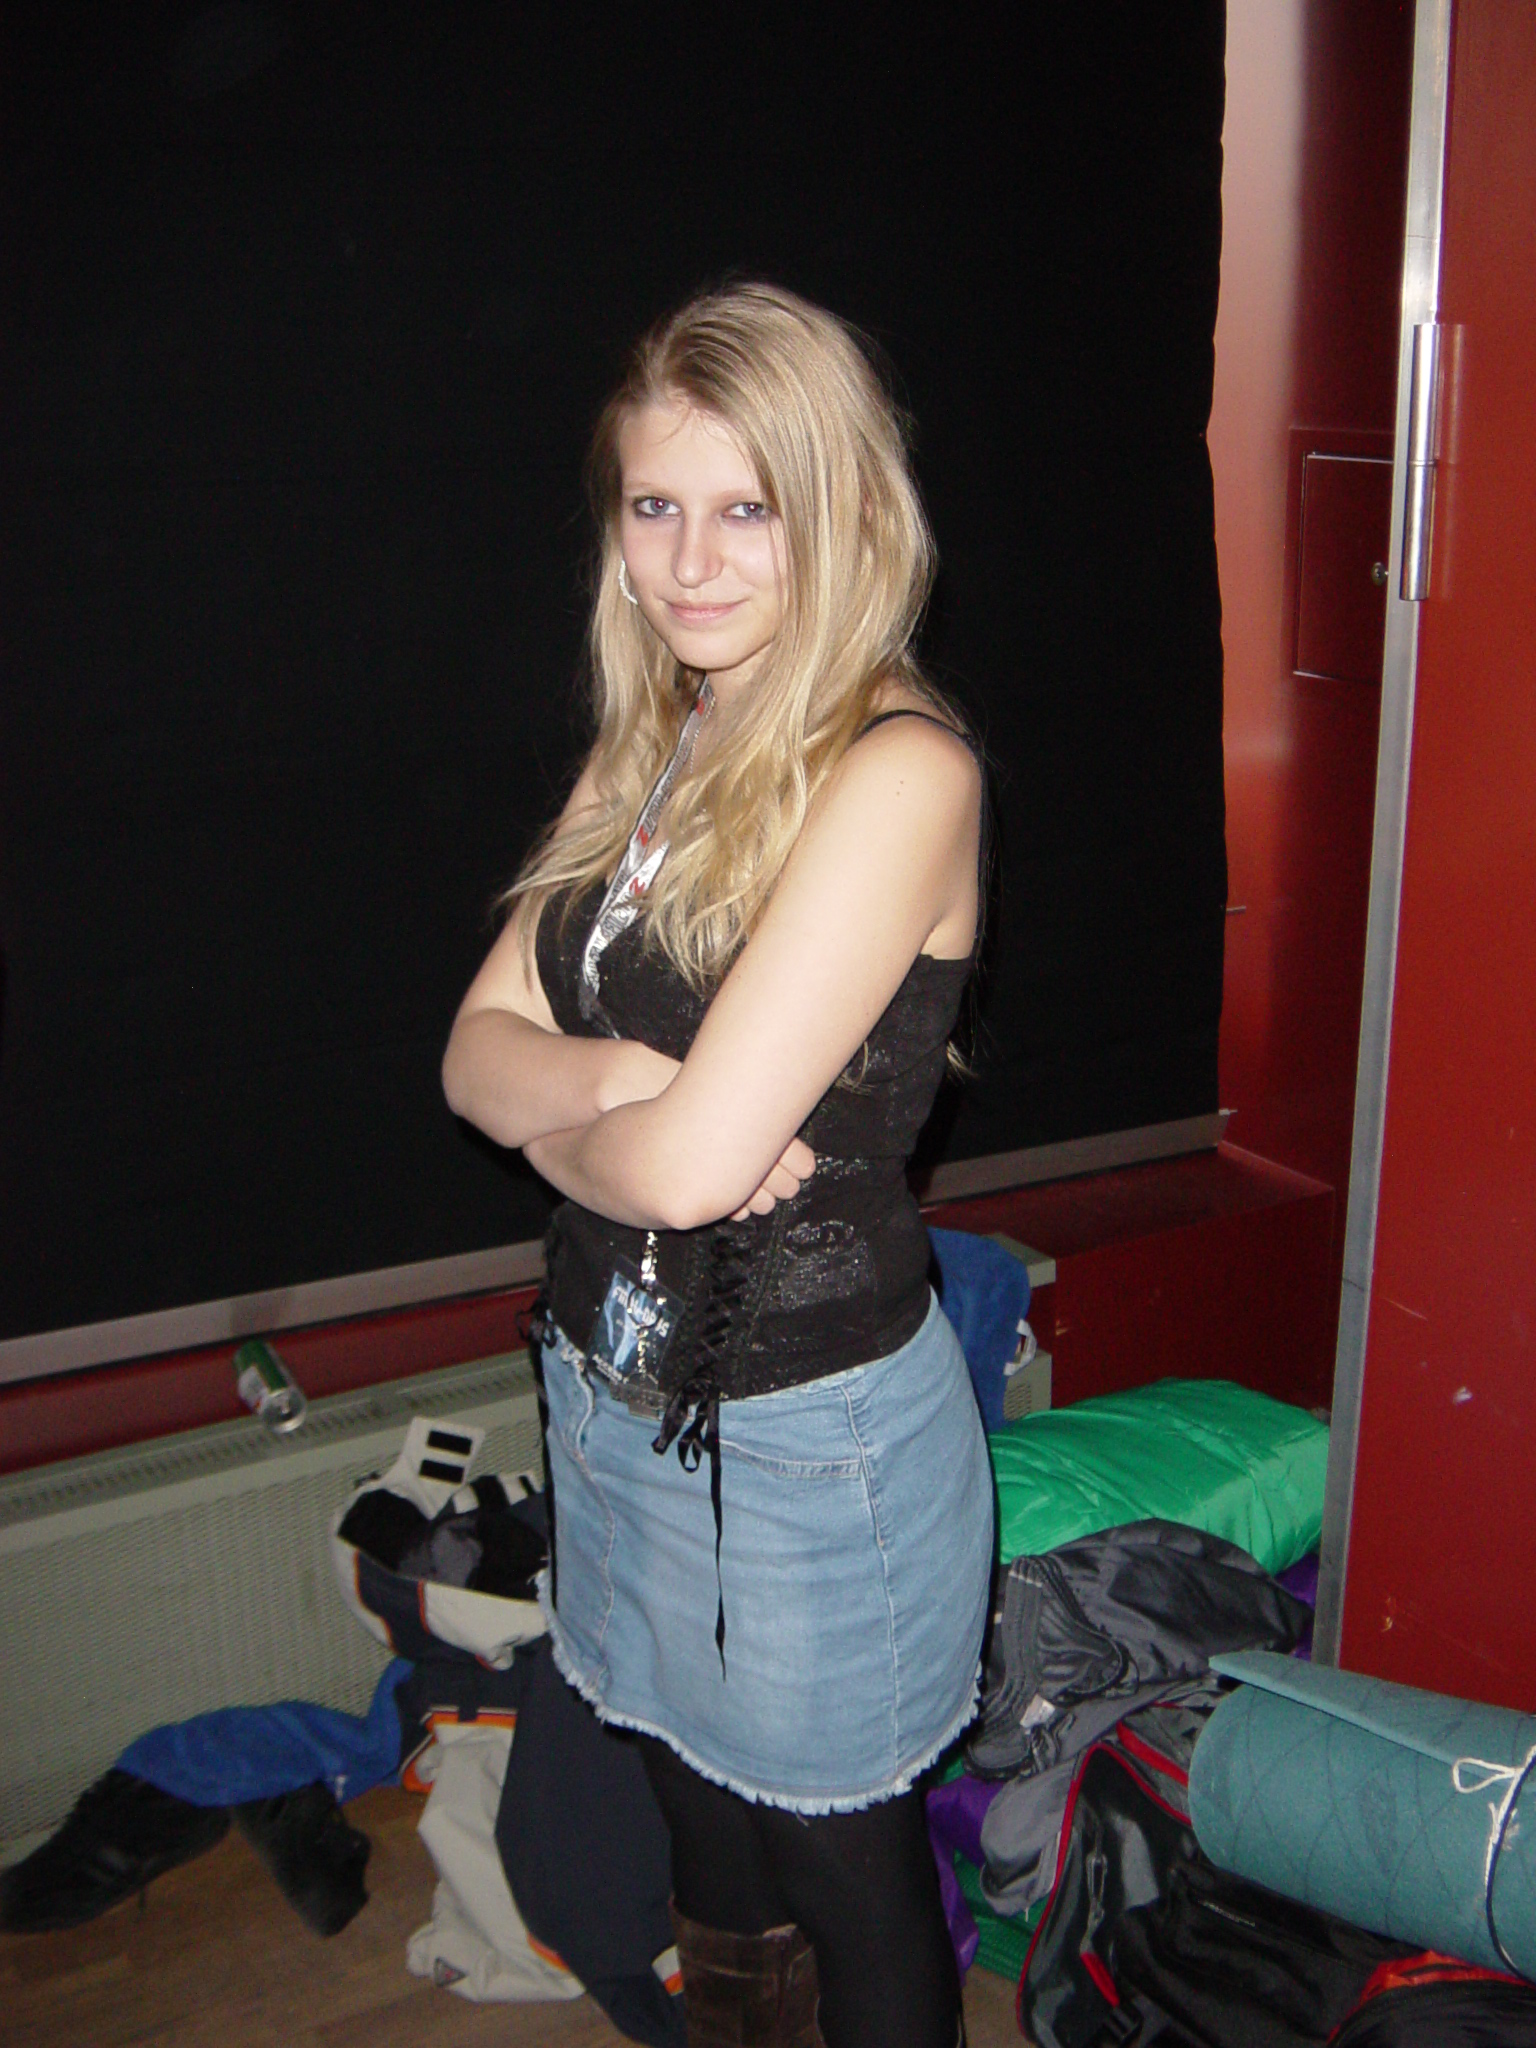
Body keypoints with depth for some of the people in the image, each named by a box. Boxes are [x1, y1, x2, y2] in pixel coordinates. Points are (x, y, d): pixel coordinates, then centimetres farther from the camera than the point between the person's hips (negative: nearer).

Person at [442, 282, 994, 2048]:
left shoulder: (898, 772, -22)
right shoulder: (653, 746, 3)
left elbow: (691, 1161, -29)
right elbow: (480, 1043, 1)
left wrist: (551, 1123, -8)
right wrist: (598, 1078, -20)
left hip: (810, 1424, -7)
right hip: (616, 1387, 7)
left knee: (843, 1862, 17)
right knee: (703, 1807, 28)